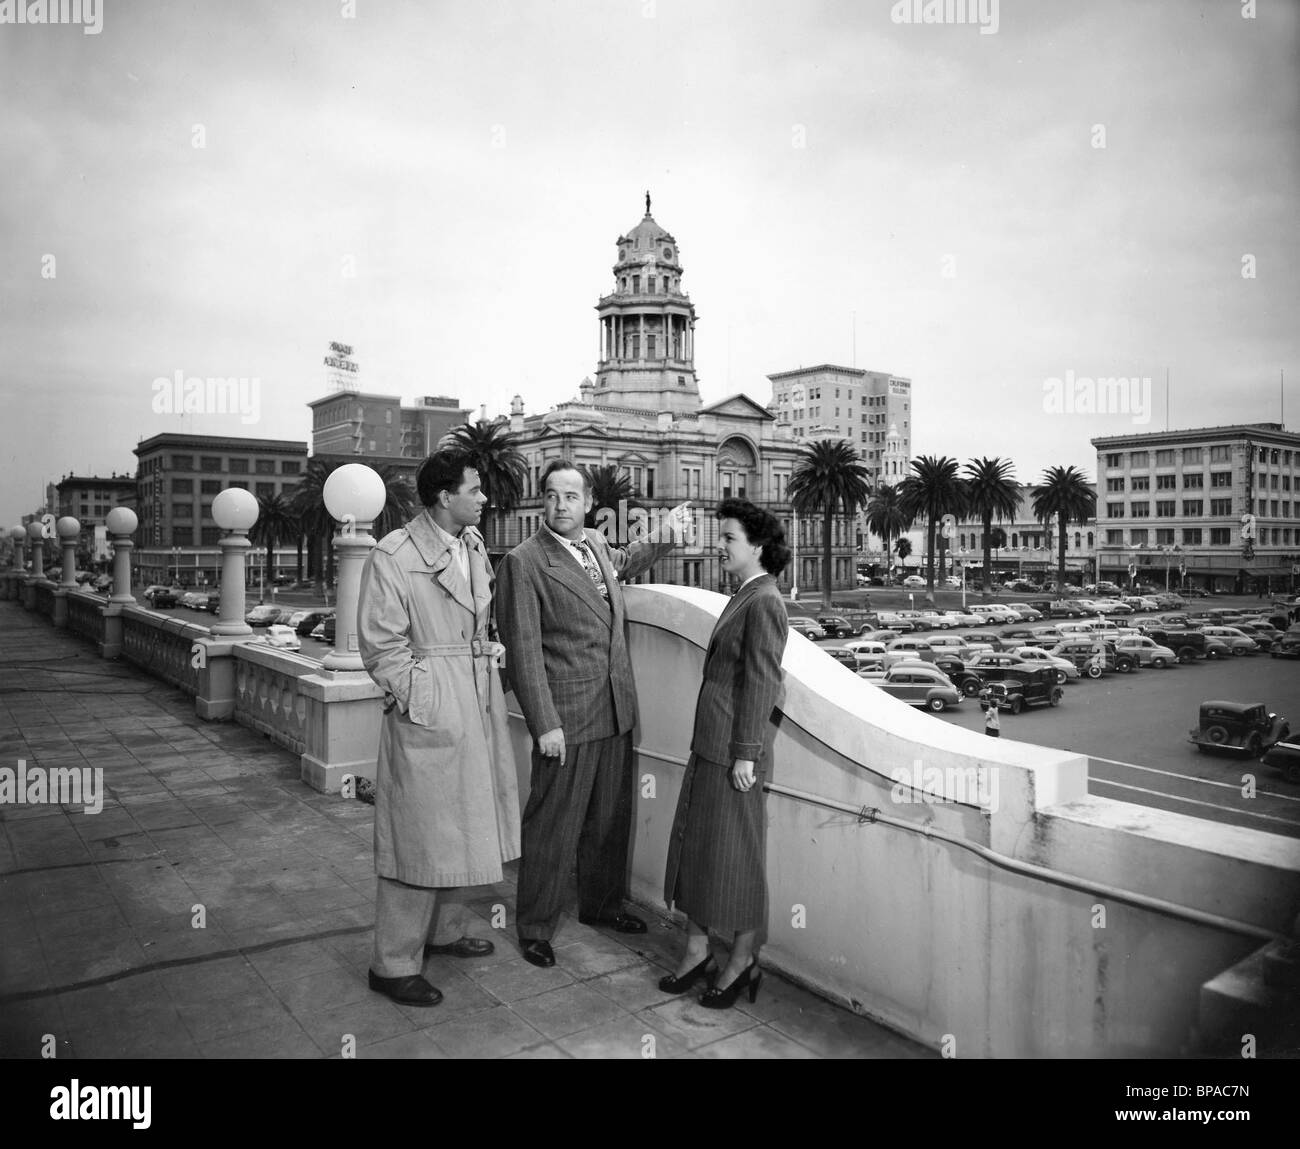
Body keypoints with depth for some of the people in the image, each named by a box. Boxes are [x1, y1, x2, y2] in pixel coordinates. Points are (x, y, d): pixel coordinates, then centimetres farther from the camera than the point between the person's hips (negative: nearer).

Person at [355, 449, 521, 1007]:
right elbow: (381, 646, -13)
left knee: (463, 823, 19)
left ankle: (447, 929, 39)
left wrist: (490, 650, 7)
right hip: (429, 711, -8)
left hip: (479, 704, 8)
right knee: (419, 835, 1)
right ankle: (394, 964, 18)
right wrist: (424, 703, -14)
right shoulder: (393, 557, -15)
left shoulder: (473, 543, 8)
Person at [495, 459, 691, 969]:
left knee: (610, 819, 19)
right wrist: (545, 725, -18)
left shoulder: (597, 544, 9)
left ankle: (601, 903, 38)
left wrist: (666, 536, 25)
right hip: (565, 717, -7)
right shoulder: (523, 562, -13)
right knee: (552, 827, 2)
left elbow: (621, 564, 36)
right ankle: (535, 928, 20)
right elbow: (523, 652, -15)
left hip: (616, 712, 7)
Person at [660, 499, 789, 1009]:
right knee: (693, 846, 15)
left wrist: (745, 754, -17)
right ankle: (697, 950, 29)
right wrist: (708, 743, 17)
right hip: (707, 745, 9)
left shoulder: (764, 603, -15)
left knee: (733, 854, 5)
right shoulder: (742, 597, 12)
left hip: (734, 751, -9)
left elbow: (762, 683, -17)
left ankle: (742, 962, 22)